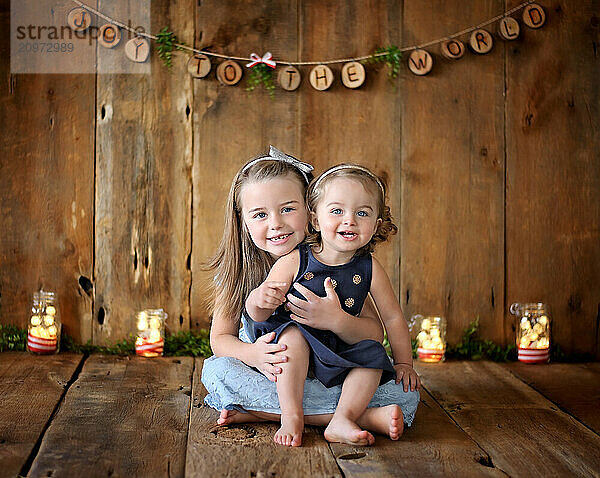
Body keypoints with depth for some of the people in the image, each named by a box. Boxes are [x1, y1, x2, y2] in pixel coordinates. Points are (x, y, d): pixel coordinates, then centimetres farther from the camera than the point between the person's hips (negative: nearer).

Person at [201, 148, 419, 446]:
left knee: (404, 393, -19)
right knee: (215, 370, -30)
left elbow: (375, 334, -13)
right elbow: (220, 337, -4)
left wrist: (336, 319, -35)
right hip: (266, 374, 2)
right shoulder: (238, 269, -6)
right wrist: (253, 354, -27)